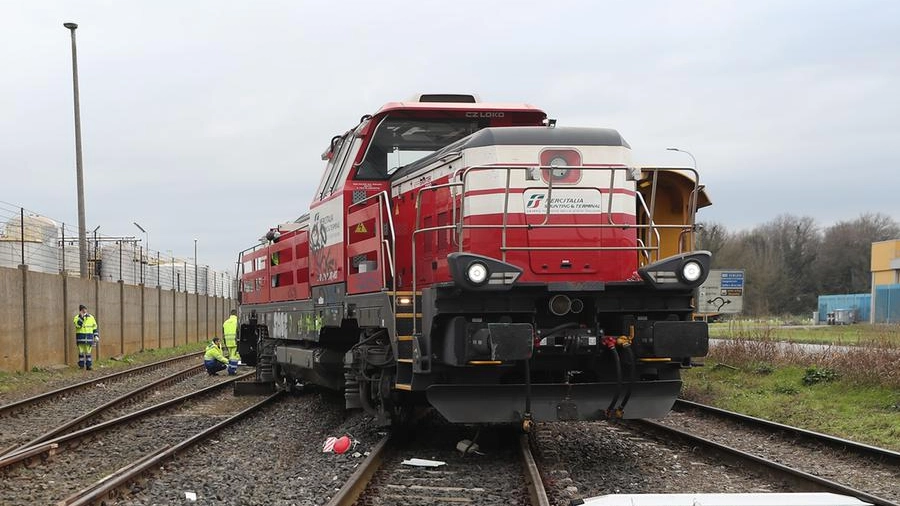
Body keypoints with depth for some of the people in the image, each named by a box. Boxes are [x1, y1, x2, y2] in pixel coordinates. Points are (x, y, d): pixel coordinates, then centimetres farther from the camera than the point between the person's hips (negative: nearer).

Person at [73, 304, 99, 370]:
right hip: (80, 337, -1)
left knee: (88, 352, 0)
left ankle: (89, 365, 1)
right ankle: (81, 365, 7)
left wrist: (96, 336, 5)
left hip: (89, 337, 1)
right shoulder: (77, 317, 1)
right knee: (81, 352, 2)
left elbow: (95, 327, 12)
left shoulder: (91, 317, 9)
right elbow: (78, 325, -18)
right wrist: (81, 317, -22)